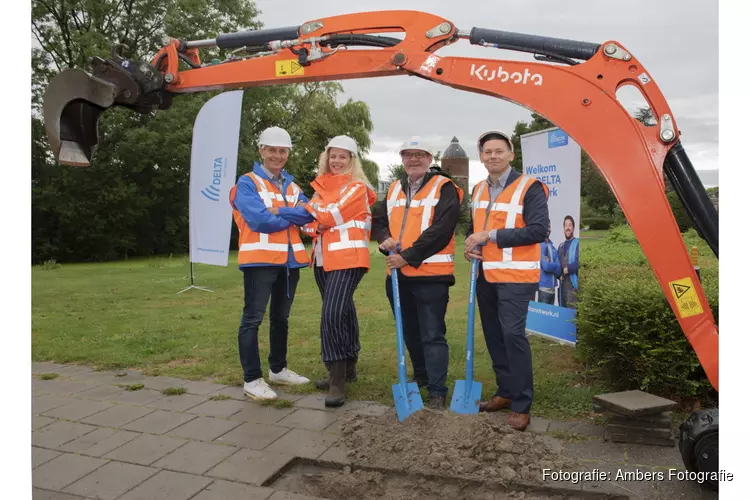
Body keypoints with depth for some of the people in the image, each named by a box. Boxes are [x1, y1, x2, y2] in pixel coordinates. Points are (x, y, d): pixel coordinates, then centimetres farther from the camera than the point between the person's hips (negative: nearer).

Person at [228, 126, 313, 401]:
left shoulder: (292, 186, 15)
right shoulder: (247, 183, -3)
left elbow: (309, 214, -2)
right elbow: (259, 219, -18)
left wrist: (278, 211, -15)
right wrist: (292, 216, -4)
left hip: (290, 259, 7)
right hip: (260, 259, -6)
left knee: (281, 317, 16)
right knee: (253, 318, -3)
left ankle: (278, 369, 30)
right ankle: (252, 379, 4)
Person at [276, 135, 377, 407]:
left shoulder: (357, 187, -3)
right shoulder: (322, 186, 17)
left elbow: (332, 214, -14)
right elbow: (308, 221, 12)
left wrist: (309, 208, 3)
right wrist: (315, 226, -10)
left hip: (347, 257, -7)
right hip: (323, 258, 7)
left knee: (332, 314, -18)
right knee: (342, 312, 15)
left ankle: (337, 382, -11)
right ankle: (347, 368, 28)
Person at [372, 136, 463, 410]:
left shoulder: (444, 188, -6)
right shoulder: (394, 189, 16)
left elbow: (441, 230, -17)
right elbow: (379, 220, 18)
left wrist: (408, 256, -19)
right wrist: (385, 239, -6)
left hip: (431, 274, -7)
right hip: (398, 273, 7)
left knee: (432, 334, -2)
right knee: (410, 332, 18)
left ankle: (437, 391, 7)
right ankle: (421, 377, 36)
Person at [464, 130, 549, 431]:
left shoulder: (529, 188, -8)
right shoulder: (479, 190, 15)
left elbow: (539, 230, -17)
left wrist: (491, 235, -19)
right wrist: (471, 244, 3)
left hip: (515, 276, -7)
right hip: (485, 275, 7)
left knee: (513, 334, -11)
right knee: (494, 335, 12)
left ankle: (521, 405, 1)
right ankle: (505, 392, 26)